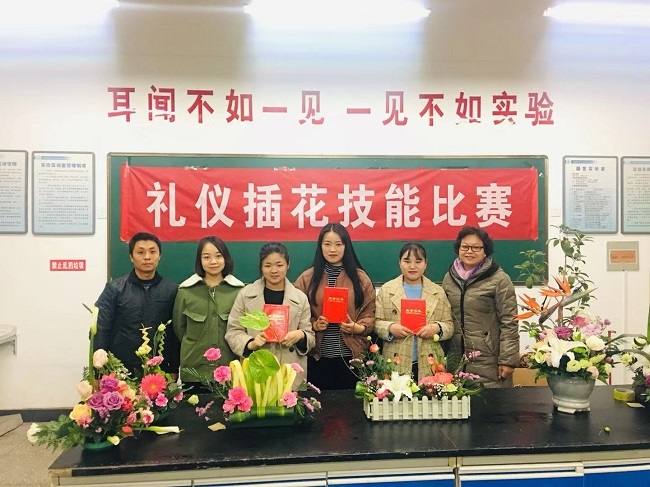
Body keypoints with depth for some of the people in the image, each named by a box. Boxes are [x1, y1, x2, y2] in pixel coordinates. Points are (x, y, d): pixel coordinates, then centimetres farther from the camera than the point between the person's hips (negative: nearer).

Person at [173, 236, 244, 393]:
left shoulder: (239, 290, -1)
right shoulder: (185, 290, 1)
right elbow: (179, 328, 11)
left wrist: (227, 348, 10)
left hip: (229, 369, 0)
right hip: (194, 370, 0)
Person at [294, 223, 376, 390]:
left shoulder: (360, 277, 3)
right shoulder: (307, 278, 3)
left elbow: (370, 313, 3)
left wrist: (357, 328, -13)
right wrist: (313, 325, -14)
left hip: (351, 355, 0)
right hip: (318, 356, 0)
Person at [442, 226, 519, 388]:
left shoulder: (499, 279, -7)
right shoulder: (449, 277, 9)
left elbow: (509, 323, -8)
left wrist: (508, 360, -12)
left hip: (488, 362, -4)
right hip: (456, 359, 5)